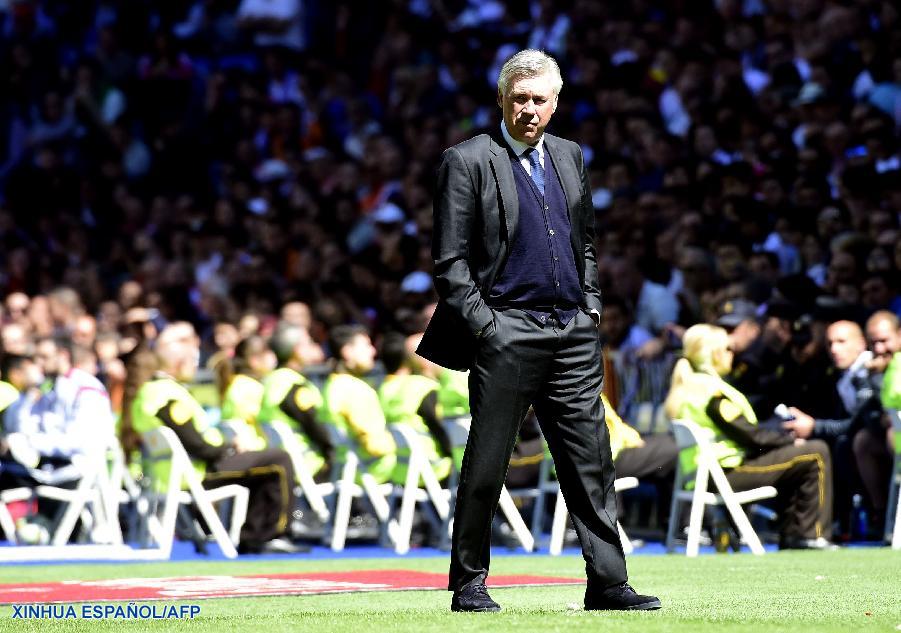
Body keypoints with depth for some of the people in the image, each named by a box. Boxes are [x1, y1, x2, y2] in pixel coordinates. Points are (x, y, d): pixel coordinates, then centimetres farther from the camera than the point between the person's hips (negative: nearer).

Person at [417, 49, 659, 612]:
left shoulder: (569, 157, 15)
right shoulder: (468, 161, -3)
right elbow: (450, 259, -5)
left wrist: (591, 306, 11)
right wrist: (482, 322, -11)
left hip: (573, 334, 5)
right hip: (506, 334, -5)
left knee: (592, 464, 3)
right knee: (486, 466, 0)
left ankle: (608, 583, 5)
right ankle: (469, 584, 10)